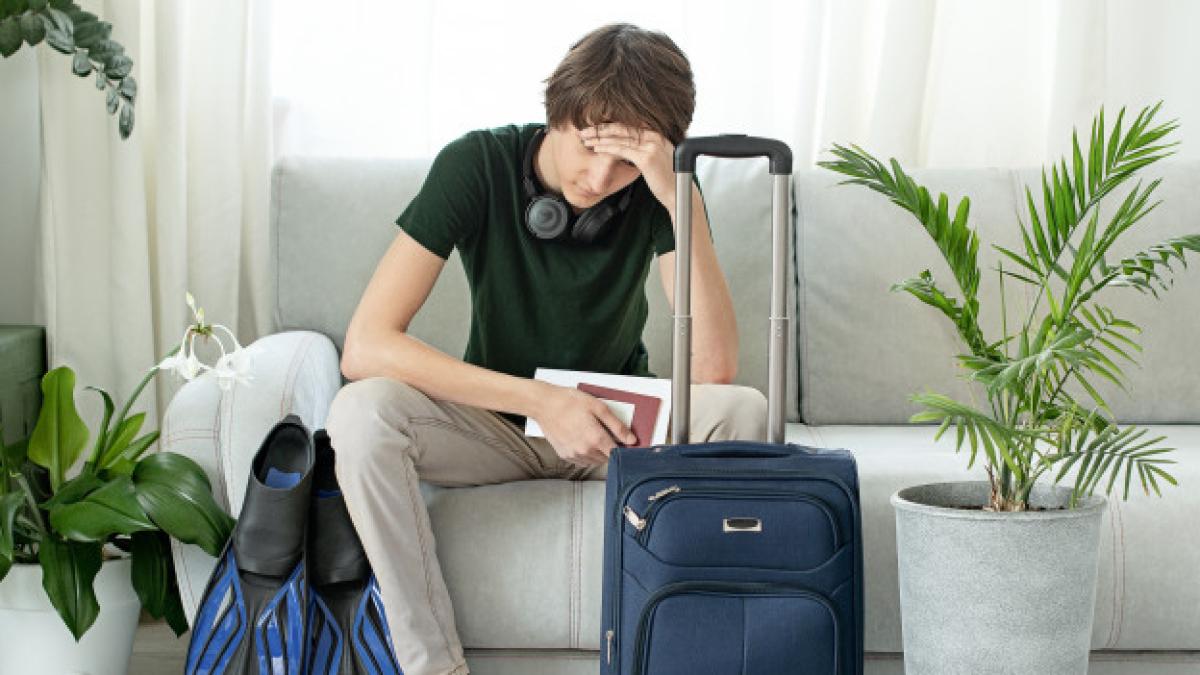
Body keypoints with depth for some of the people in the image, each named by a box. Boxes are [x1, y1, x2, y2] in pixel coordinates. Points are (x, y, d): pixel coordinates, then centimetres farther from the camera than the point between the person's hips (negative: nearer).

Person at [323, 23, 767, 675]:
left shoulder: (659, 192, -15)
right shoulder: (478, 164, -19)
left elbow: (712, 371, -26)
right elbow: (365, 347, -28)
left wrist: (682, 201, -33)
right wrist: (541, 401, -35)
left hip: (616, 426, 1)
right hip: (498, 420, -1)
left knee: (742, 409, -29)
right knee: (361, 412, -32)